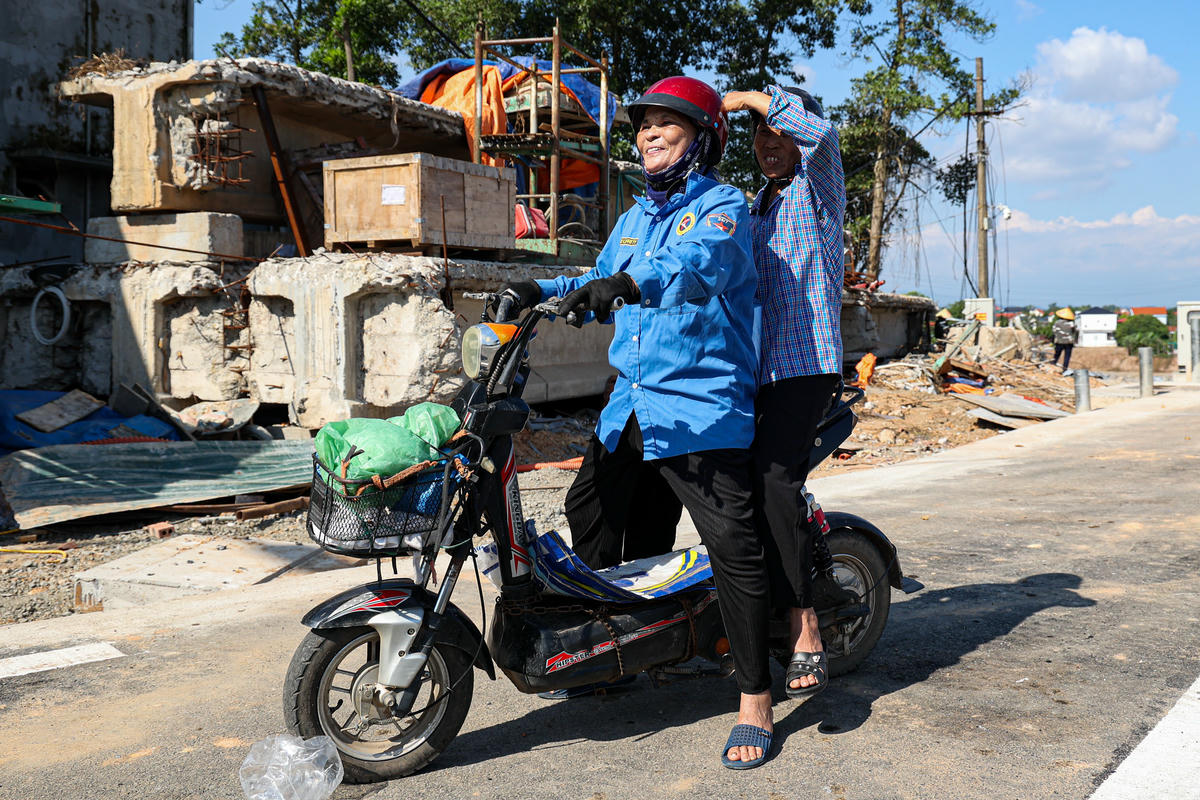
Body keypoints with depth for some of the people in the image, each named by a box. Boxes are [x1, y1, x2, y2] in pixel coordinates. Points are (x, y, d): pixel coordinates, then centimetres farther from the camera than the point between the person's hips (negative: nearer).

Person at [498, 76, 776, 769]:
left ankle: (756, 700, -5)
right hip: (632, 400, 9)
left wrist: (626, 283, -44)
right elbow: (606, 289, 28)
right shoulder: (635, 218, 21)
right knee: (587, 513, 16)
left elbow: (701, 264, -27)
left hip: (703, 405, -8)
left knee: (733, 545, -13)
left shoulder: (723, 205, -5)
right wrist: (544, 291, 11)